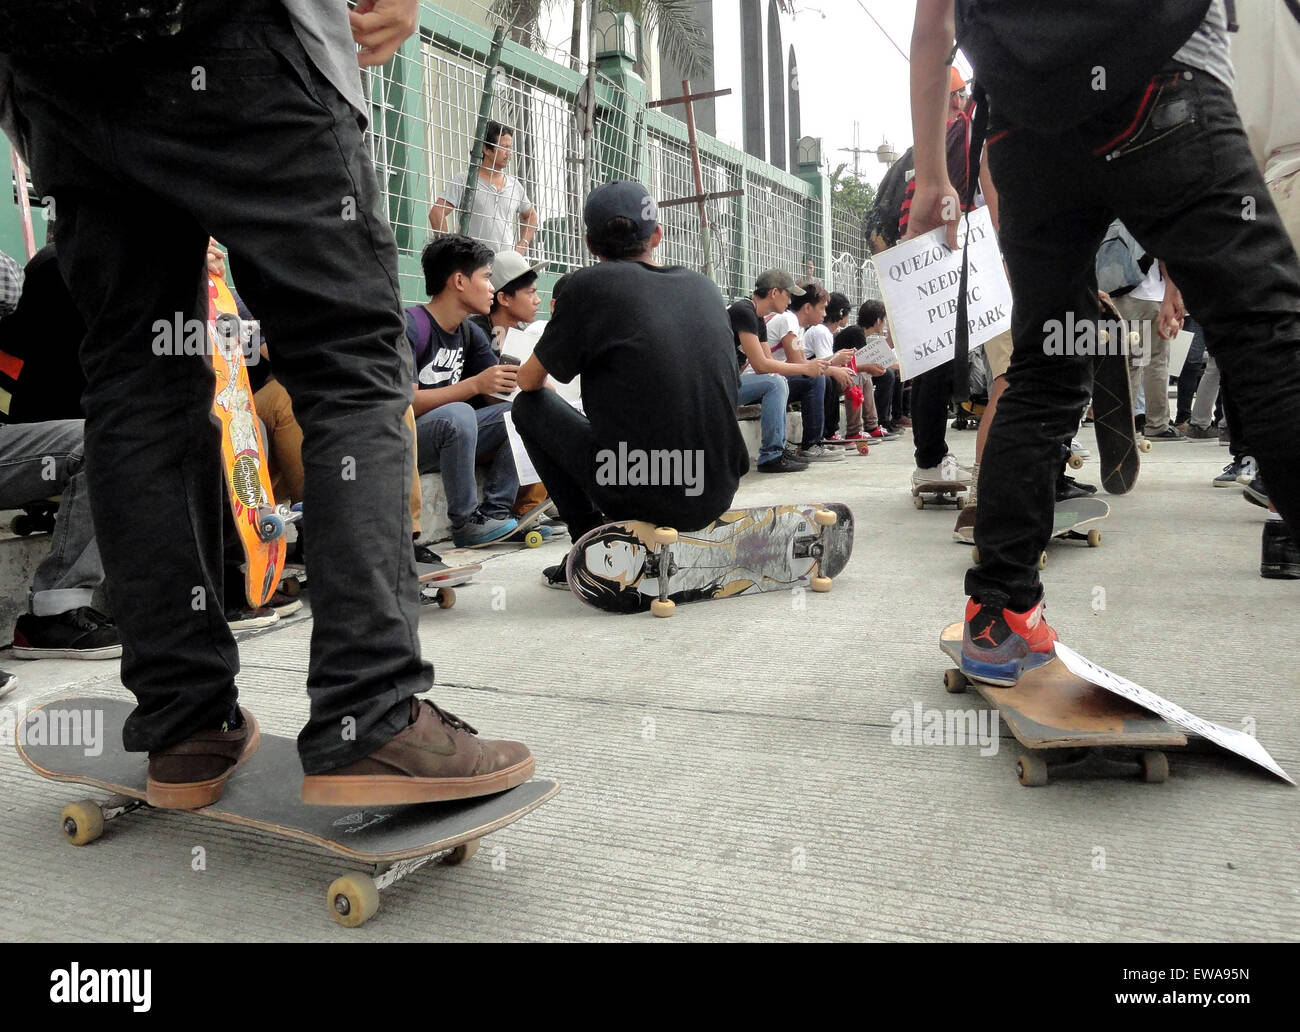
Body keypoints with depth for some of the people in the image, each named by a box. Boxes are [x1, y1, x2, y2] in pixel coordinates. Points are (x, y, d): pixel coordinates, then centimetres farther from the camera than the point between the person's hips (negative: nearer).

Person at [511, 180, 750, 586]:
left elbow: (528, 381, 7)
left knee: (530, 405, 15)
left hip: (639, 496, -6)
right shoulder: (703, 285, 10)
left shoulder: (589, 284, -4)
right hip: (717, 495, 6)